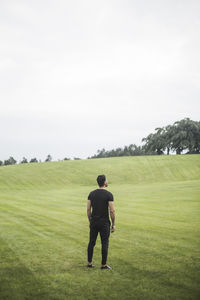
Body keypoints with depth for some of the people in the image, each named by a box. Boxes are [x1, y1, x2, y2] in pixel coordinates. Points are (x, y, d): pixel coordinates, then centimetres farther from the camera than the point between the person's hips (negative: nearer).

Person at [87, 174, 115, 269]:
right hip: (104, 222, -4)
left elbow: (88, 209, 3)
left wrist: (90, 221, 14)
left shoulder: (92, 193, 1)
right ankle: (103, 264, 10)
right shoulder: (109, 195, -13)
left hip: (94, 222, 4)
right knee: (104, 243, 5)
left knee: (92, 242, 14)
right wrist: (113, 224, -5)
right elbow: (112, 211, -14)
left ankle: (89, 263, 20)